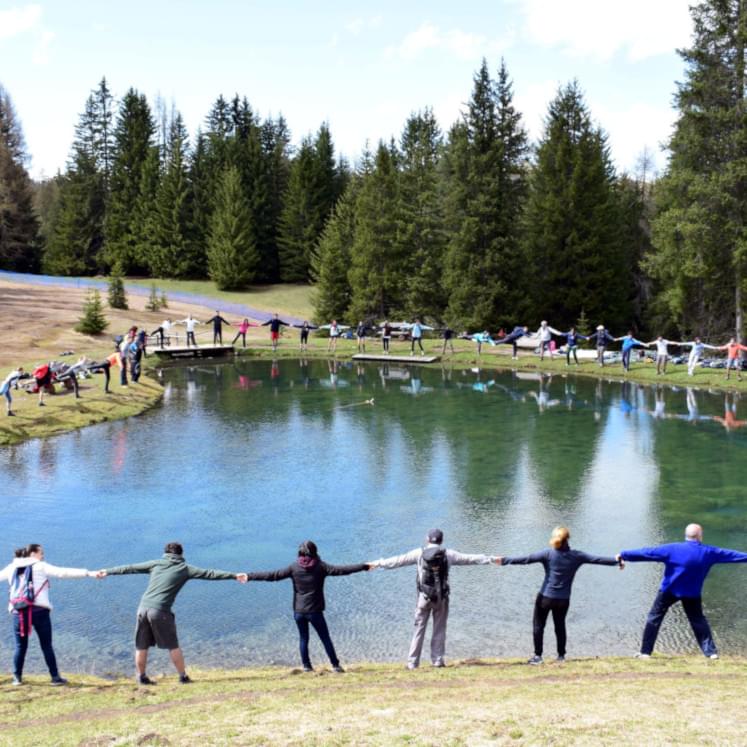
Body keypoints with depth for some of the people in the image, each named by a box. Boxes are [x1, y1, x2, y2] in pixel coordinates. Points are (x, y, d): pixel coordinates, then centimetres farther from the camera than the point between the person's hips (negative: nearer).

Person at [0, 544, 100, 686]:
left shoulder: (12, 568, 13)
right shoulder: (41, 567, 0)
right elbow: (64, 572, -9)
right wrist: (89, 573, -14)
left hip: (18, 612, 3)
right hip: (39, 611, -3)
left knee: (20, 646, 14)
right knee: (46, 646, 5)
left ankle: (17, 677, 17)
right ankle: (55, 676, 8)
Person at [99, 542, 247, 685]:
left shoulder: (156, 564, 14)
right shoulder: (184, 569, 6)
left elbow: (130, 568, 21)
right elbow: (210, 574, 2)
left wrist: (108, 571, 32)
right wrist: (234, 575, 2)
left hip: (143, 608, 4)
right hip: (160, 611, -3)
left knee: (141, 646, 15)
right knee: (173, 646, 8)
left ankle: (142, 677, 23)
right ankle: (183, 677, 13)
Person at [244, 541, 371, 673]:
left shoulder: (294, 567, -4)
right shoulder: (320, 566, -9)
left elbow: (272, 575, -4)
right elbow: (341, 570, -12)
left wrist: (249, 576, 3)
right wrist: (365, 566, -10)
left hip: (298, 611, 2)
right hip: (315, 611, -2)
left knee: (303, 638, 14)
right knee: (325, 638, 8)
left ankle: (306, 666, 14)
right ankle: (335, 665, 9)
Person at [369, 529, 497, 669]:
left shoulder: (419, 553, 1)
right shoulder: (448, 554, 3)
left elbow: (398, 560, 5)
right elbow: (469, 559, 10)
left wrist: (378, 563, 14)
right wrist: (491, 559, 20)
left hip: (424, 597, 0)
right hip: (441, 597, 0)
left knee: (419, 629, 4)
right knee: (439, 630, 10)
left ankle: (412, 662, 3)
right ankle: (437, 660, 9)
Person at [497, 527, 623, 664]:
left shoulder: (548, 554, -12)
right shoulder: (576, 556, -3)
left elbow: (526, 559, -18)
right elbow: (597, 559, 7)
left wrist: (504, 561, -18)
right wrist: (617, 561, 20)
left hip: (545, 597, -3)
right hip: (563, 600, 3)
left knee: (538, 626, 8)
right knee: (560, 626, 19)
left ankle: (537, 656, 6)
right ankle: (561, 655, 25)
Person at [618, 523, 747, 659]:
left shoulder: (672, 549, -14)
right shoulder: (708, 552, -7)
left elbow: (647, 552, -14)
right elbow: (731, 554, 6)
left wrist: (624, 554, -9)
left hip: (669, 591, -2)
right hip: (692, 594, 2)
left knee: (654, 618, 6)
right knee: (698, 620, 19)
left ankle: (645, 652, 3)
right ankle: (711, 651, 14)